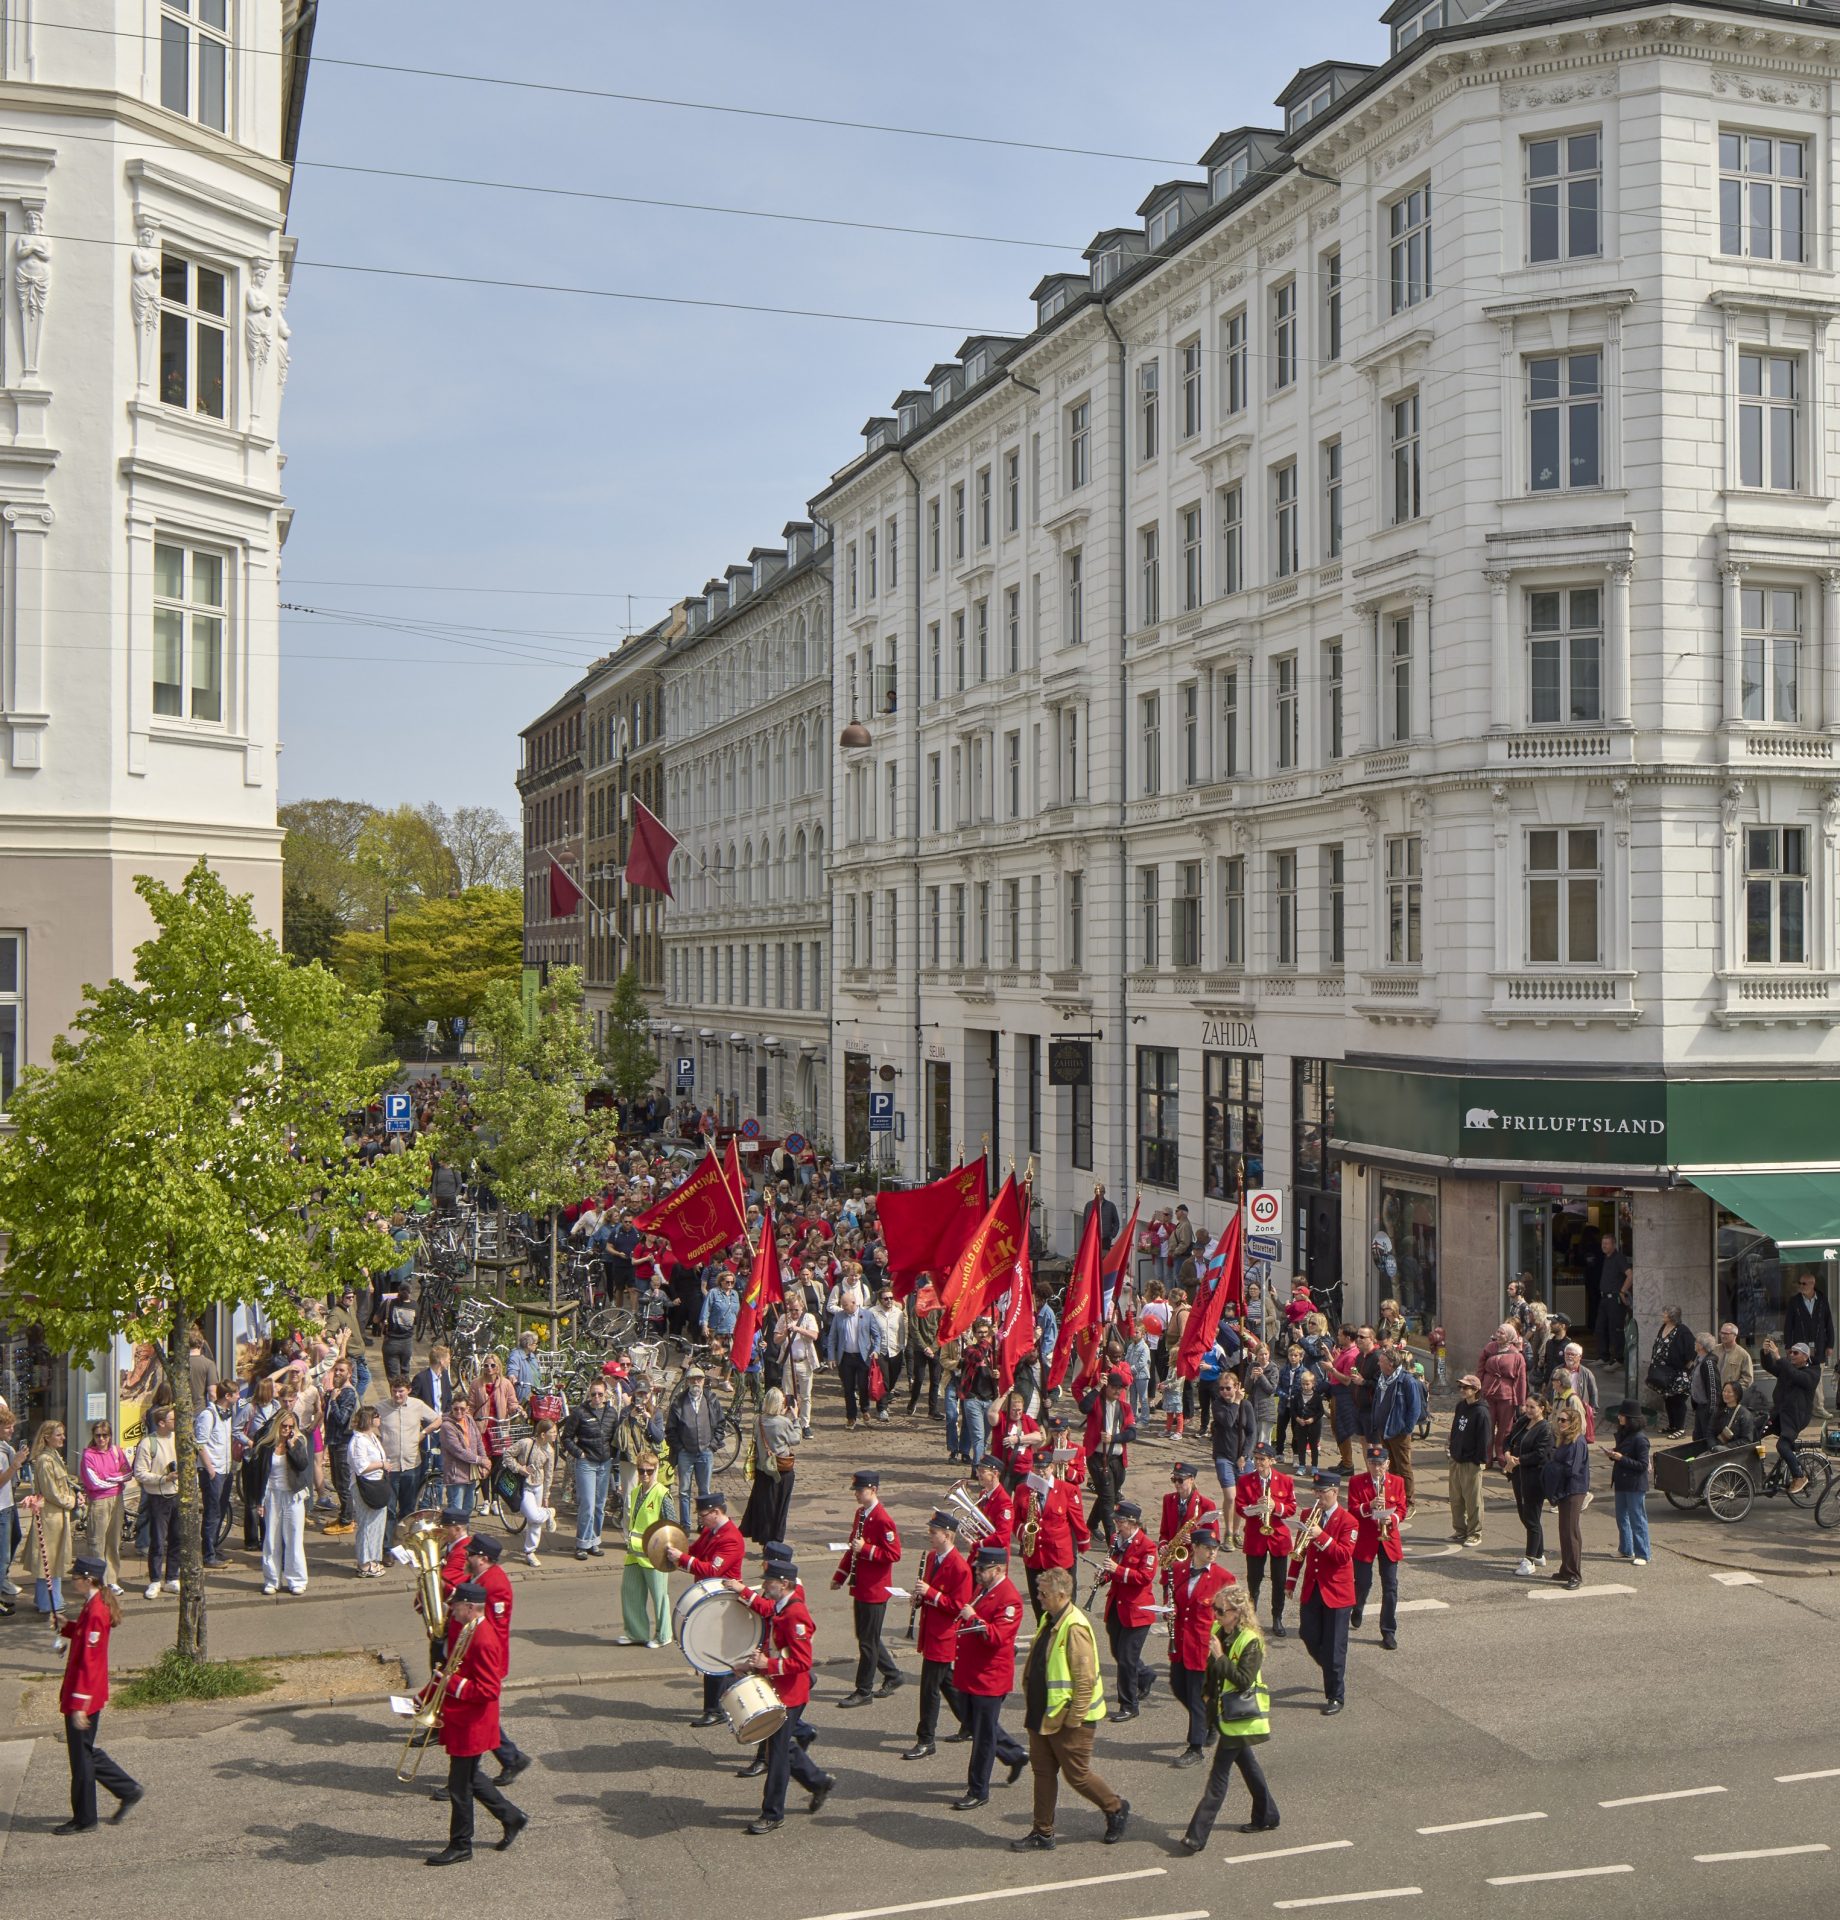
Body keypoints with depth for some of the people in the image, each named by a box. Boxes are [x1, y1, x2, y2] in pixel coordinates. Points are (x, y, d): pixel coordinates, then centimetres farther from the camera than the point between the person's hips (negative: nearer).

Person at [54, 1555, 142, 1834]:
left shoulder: (95, 1612, -23)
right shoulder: (96, 1605, 6)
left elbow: (89, 1662, -24)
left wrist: (80, 1704, -23)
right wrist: (66, 1626, 9)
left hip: (84, 1696, -10)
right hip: (86, 1695, 10)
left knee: (81, 1755, 3)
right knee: (84, 1751, 19)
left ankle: (83, 1819, 16)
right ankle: (128, 1790, 26)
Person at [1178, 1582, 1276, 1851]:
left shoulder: (1250, 1641, -19)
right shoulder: (1218, 1631, 3)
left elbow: (1245, 1679, -26)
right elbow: (1212, 1671, 15)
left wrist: (1220, 1658, -28)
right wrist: (1209, 1699, 10)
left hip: (1240, 1716, -8)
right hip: (1224, 1712, 8)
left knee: (1219, 1773, -6)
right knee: (1246, 1763, 20)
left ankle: (1197, 1835, -5)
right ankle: (1266, 1817, 36)